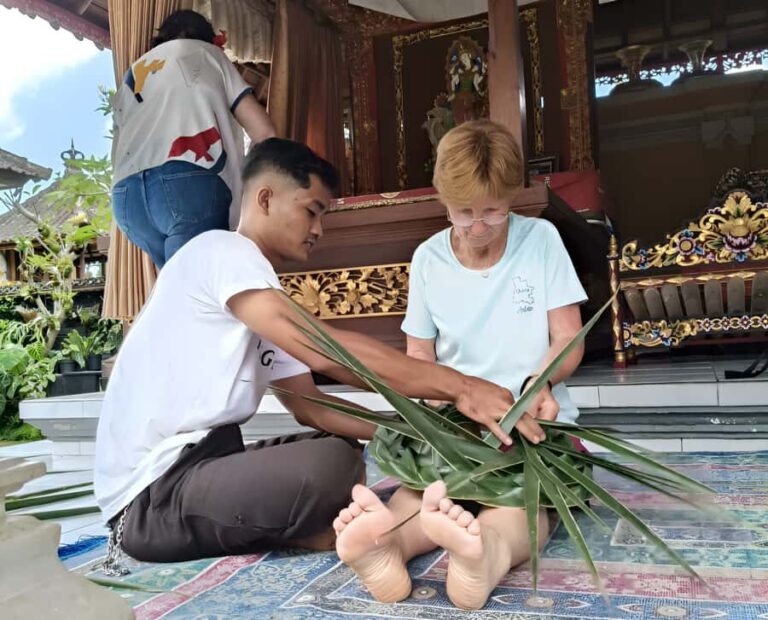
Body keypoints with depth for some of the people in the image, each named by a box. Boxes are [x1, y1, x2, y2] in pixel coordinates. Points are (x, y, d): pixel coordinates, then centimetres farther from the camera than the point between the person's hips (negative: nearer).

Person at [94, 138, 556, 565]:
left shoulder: (267, 299, 16)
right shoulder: (222, 250, -13)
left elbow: (310, 406, 10)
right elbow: (324, 350, -26)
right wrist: (460, 386, -24)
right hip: (152, 492, -10)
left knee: (344, 448, 16)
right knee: (331, 466, -29)